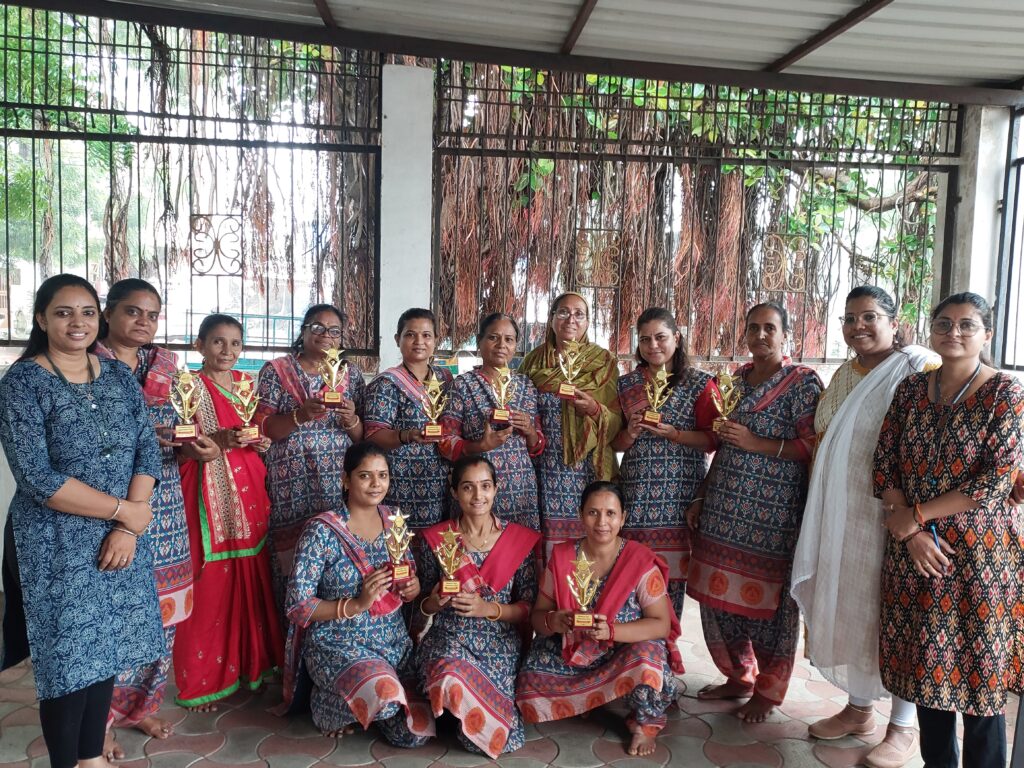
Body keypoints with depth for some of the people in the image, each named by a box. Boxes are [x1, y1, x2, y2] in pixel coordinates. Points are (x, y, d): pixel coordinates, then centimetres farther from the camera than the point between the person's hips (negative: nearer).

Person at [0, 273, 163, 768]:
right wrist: (123, 511, -17)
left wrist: (128, 528, -12)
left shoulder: (119, 376, 4)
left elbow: (147, 449, 0)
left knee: (106, 649, 14)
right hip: (57, 545, -4)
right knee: (69, 658, 4)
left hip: (119, 539, 5)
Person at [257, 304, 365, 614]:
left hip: (340, 486, 2)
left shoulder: (351, 374, 13)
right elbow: (263, 429, -2)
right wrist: (300, 415, -19)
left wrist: (351, 419, -10)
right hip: (292, 488, -2)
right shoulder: (276, 370, 6)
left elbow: (362, 437, 12)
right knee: (293, 564, -6)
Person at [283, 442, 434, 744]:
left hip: (393, 640, 5)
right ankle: (327, 702, 3)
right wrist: (356, 604, -25)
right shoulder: (322, 530, -14)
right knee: (387, 696, -33)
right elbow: (297, 606, -14)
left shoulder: (393, 521, 2)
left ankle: (356, 699, 23)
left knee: (418, 732, -7)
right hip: (338, 643, -5)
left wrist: (413, 587, -11)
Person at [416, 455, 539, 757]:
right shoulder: (437, 538, 2)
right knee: (451, 680, -36)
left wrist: (489, 608, -17)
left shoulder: (520, 539, 1)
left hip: (500, 645, 0)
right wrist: (436, 602, -14)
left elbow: (529, 607, 1)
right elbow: (424, 605, 11)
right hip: (449, 639, 0)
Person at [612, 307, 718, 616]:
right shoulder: (627, 384, 12)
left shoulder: (700, 384, 4)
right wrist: (631, 433, -6)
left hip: (680, 494, -2)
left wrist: (673, 434, -14)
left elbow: (713, 439, -1)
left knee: (673, 571, -1)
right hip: (635, 493, 2)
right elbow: (615, 443, 15)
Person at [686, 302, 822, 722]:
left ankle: (768, 690, 22)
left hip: (772, 512, -6)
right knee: (720, 594, 10)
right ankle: (739, 676, 30)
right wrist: (701, 498, 14)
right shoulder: (736, 379, 14)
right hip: (726, 509, 6)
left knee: (768, 600, 3)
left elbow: (814, 446, -12)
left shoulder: (803, 381, -4)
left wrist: (756, 443, -17)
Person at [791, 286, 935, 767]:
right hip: (843, 517, 7)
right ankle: (859, 707, 31)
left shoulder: (919, 368, -10)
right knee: (848, 608, 14)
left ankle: (904, 726, 21)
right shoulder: (843, 376, 12)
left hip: (893, 516, -7)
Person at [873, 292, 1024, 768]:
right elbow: (883, 465, 4)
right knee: (926, 666, 11)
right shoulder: (911, 389, 7)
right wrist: (911, 532, -9)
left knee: (978, 673, 4)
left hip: (978, 552, -3)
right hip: (913, 550, 4)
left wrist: (917, 514, -12)